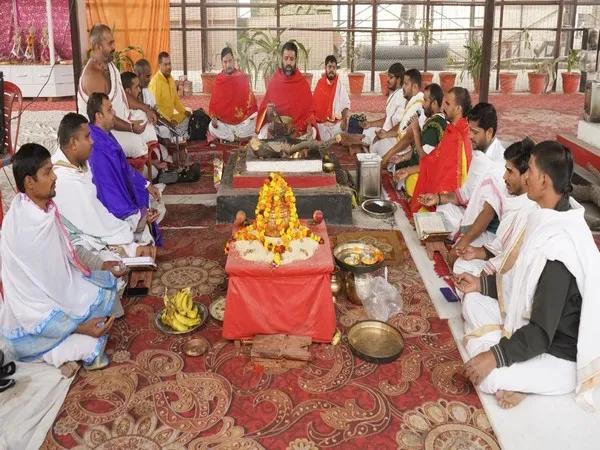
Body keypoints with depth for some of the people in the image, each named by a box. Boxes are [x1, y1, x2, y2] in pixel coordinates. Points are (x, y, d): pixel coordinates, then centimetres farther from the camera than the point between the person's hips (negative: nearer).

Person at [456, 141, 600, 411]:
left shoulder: (559, 248, -32)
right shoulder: (551, 220, -4)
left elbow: (542, 333, -29)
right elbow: (522, 282, 12)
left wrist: (494, 356, -25)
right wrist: (482, 284, 9)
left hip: (560, 356, -10)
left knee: (485, 376, -26)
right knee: (473, 302, 7)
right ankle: (506, 371, -1)